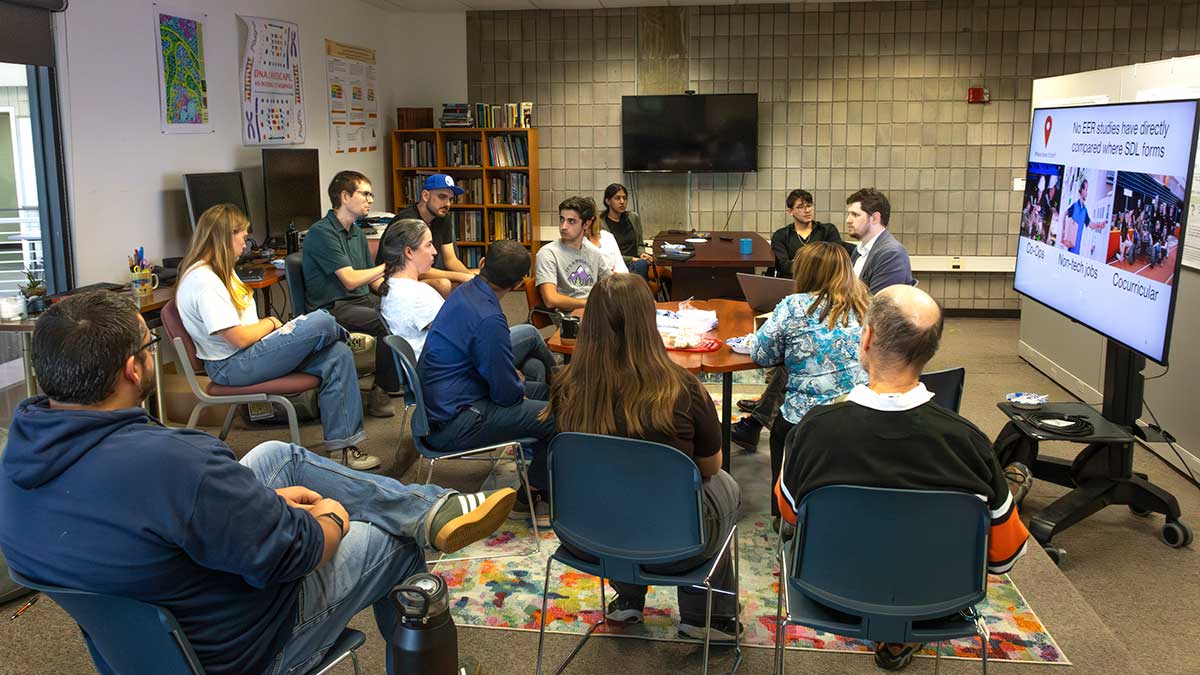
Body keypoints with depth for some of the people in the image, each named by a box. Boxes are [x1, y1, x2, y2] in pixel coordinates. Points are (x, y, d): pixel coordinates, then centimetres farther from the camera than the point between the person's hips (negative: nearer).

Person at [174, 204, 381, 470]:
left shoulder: (219, 270, 15)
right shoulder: (203, 281, -19)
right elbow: (239, 338, -21)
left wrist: (270, 325, -4)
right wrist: (270, 323, -3)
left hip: (248, 352, 10)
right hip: (232, 366, -10)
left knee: (337, 356, -9)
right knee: (321, 322, -22)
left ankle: (341, 446, -7)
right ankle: (347, 338, 19)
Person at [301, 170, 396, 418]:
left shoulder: (357, 233, 16)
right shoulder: (322, 233, -12)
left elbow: (374, 280, 18)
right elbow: (350, 280, -19)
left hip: (363, 299, 9)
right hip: (333, 308, -8)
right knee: (390, 323, -29)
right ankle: (380, 392, -16)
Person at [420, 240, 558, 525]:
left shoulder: (463, 292, 4)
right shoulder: (488, 319, -26)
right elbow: (507, 393, -19)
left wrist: (514, 379, 12)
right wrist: (520, 389, 3)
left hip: (440, 403, 10)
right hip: (452, 426, -10)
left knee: (541, 388, 21)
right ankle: (529, 499, 6)